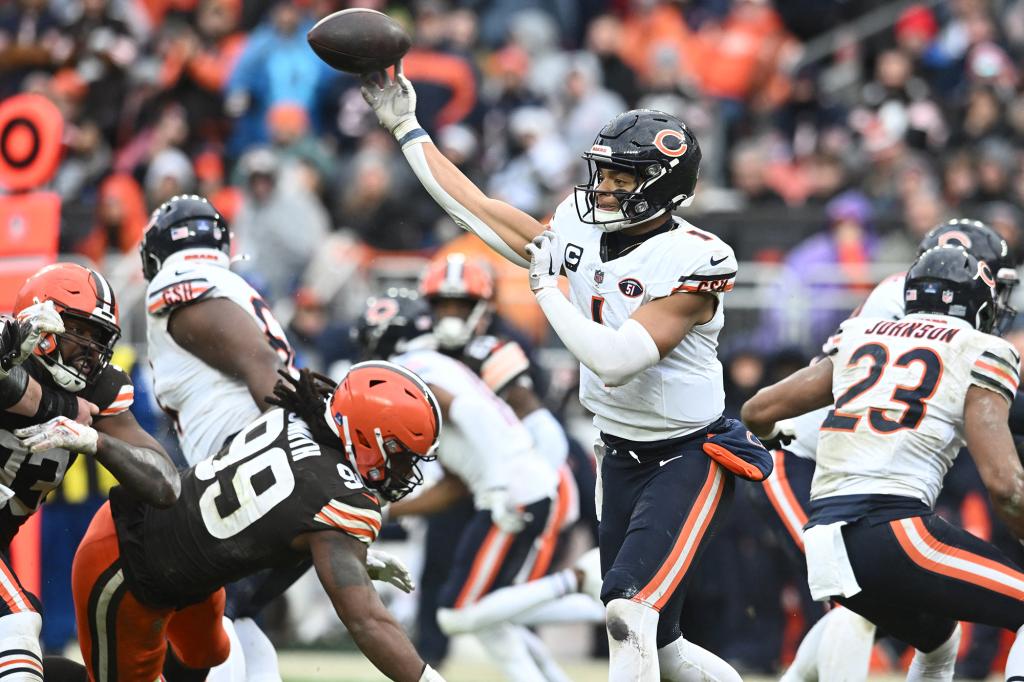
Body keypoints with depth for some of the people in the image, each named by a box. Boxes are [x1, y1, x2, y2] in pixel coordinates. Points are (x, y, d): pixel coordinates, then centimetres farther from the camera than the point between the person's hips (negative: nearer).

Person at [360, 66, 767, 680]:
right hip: (622, 460, 8)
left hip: (692, 460, -8)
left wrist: (548, 288, -20)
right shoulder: (581, 232, 0)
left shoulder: (692, 261, -21)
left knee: (631, 611, -25)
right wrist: (405, 127, 9)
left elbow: (616, 361, -30)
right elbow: (476, 209, 9)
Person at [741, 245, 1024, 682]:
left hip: (827, 541, 7)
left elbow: (758, 412, 25)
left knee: (938, 640, 29)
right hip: (894, 531, -7)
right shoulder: (979, 355, 4)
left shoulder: (861, 338, 20)